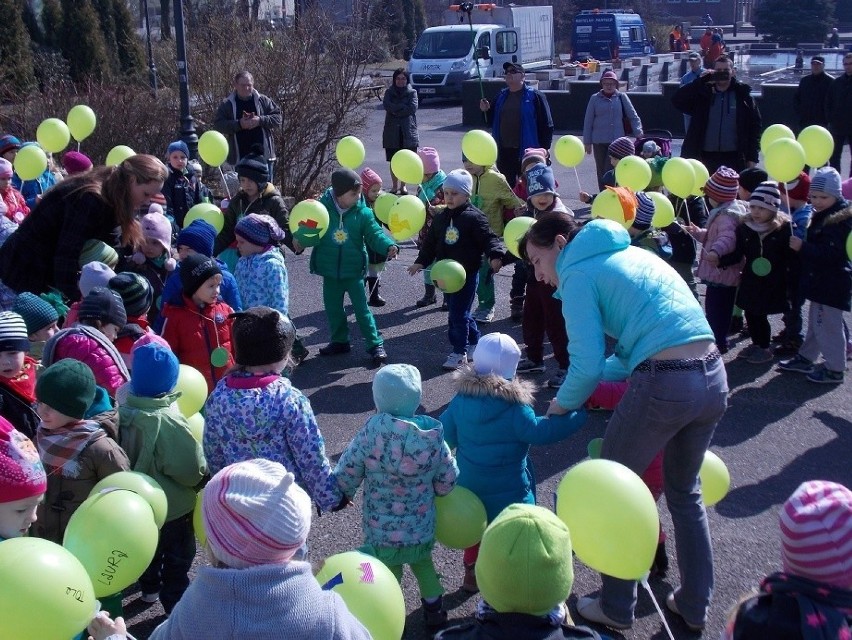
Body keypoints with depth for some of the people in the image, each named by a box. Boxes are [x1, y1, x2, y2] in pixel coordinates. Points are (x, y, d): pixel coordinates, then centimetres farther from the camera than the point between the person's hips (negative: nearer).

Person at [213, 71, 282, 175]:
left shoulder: (264, 101, 6)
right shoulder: (227, 105, 4)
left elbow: (277, 118, 3)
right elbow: (217, 125, -3)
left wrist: (260, 120, -14)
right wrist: (239, 124, -15)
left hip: (263, 155, 0)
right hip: (240, 157, 0)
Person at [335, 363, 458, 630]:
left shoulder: (370, 433, -23)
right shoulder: (433, 436, -15)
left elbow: (346, 475, -14)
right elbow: (447, 481, -4)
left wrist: (345, 494, 8)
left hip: (381, 530, -3)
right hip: (422, 527, 3)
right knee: (422, 561, 31)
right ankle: (434, 608, 43)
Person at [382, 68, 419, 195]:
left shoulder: (412, 93, 6)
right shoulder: (389, 92, 9)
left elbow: (412, 108, -10)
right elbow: (386, 105, -9)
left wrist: (395, 110, -10)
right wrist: (403, 107, -13)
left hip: (408, 131, -1)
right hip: (392, 131, 1)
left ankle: (403, 185, 11)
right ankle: (394, 185, 13)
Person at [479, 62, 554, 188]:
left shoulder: (535, 96, -4)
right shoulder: (501, 96, 14)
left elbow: (546, 125, -8)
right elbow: (493, 121, 21)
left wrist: (544, 149, -12)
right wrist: (487, 110, 0)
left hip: (526, 152, -5)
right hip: (504, 151, 6)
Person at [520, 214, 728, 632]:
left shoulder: (579, 273, -1)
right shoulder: (631, 253, 23)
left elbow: (587, 366, -8)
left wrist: (560, 405, 9)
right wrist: (608, 371, 24)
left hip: (664, 386, -8)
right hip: (714, 376, 8)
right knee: (685, 492, 25)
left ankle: (616, 608, 24)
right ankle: (694, 605, 36)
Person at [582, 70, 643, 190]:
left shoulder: (622, 97, 4)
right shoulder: (595, 99, 5)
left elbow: (633, 116, 6)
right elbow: (588, 121, 7)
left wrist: (638, 133, -6)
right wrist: (587, 142, 5)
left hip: (617, 141, -2)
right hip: (599, 142, 2)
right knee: (601, 171, 7)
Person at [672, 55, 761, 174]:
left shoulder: (742, 95, 4)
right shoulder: (702, 94, 5)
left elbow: (755, 125, 5)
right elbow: (677, 100, -7)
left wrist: (752, 157, -1)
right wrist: (700, 81, -14)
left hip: (734, 158, -1)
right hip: (706, 157, 1)